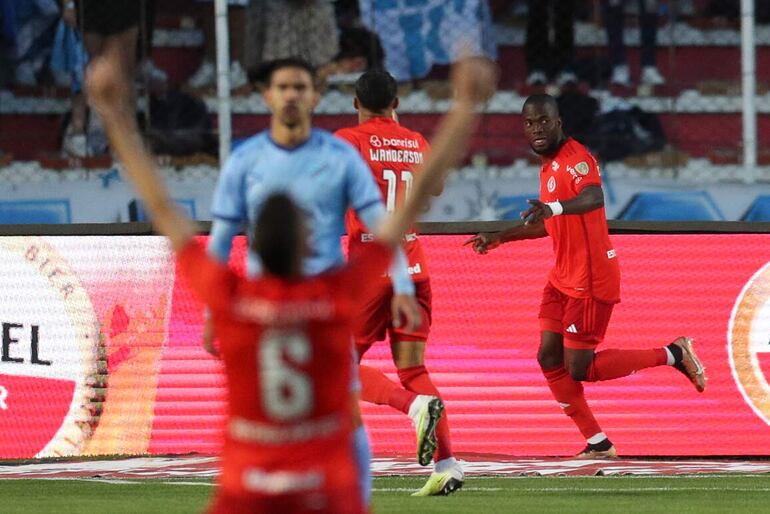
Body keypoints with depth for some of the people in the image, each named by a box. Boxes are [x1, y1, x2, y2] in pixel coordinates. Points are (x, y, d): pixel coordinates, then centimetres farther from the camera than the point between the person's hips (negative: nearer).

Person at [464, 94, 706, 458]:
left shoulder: (575, 158, -16)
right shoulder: (549, 165, 14)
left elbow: (594, 198, -39)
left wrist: (555, 207, -57)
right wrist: (499, 238, 32)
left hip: (590, 279, -10)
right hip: (564, 278, 10)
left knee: (579, 369, -7)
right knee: (549, 358, 3)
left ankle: (673, 354, 5)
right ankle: (597, 443, 9)